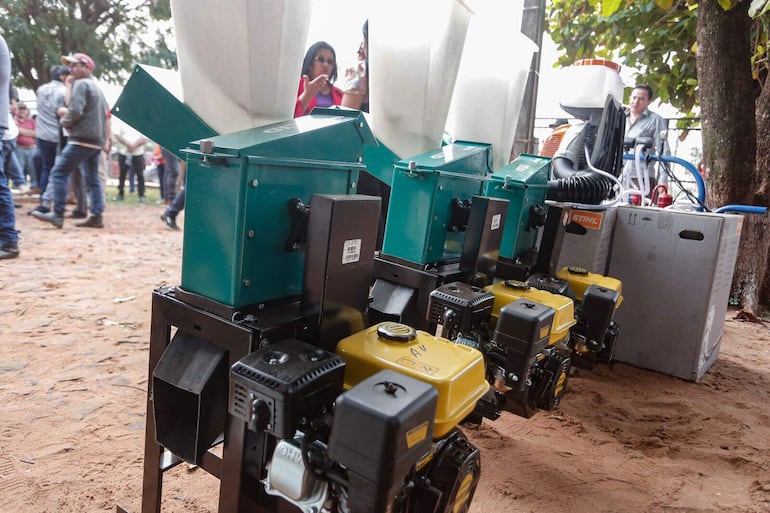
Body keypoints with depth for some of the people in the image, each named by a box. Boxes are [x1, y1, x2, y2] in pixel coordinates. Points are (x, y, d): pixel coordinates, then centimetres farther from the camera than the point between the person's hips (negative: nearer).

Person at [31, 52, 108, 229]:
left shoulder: (81, 84, -7)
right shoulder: (96, 87, 22)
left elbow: (75, 111, -18)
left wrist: (63, 121, 1)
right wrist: (67, 112, 14)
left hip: (82, 139, -9)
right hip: (96, 140, 9)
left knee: (59, 173, -8)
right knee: (93, 178, 9)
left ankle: (58, 215, -11)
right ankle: (96, 216, 7)